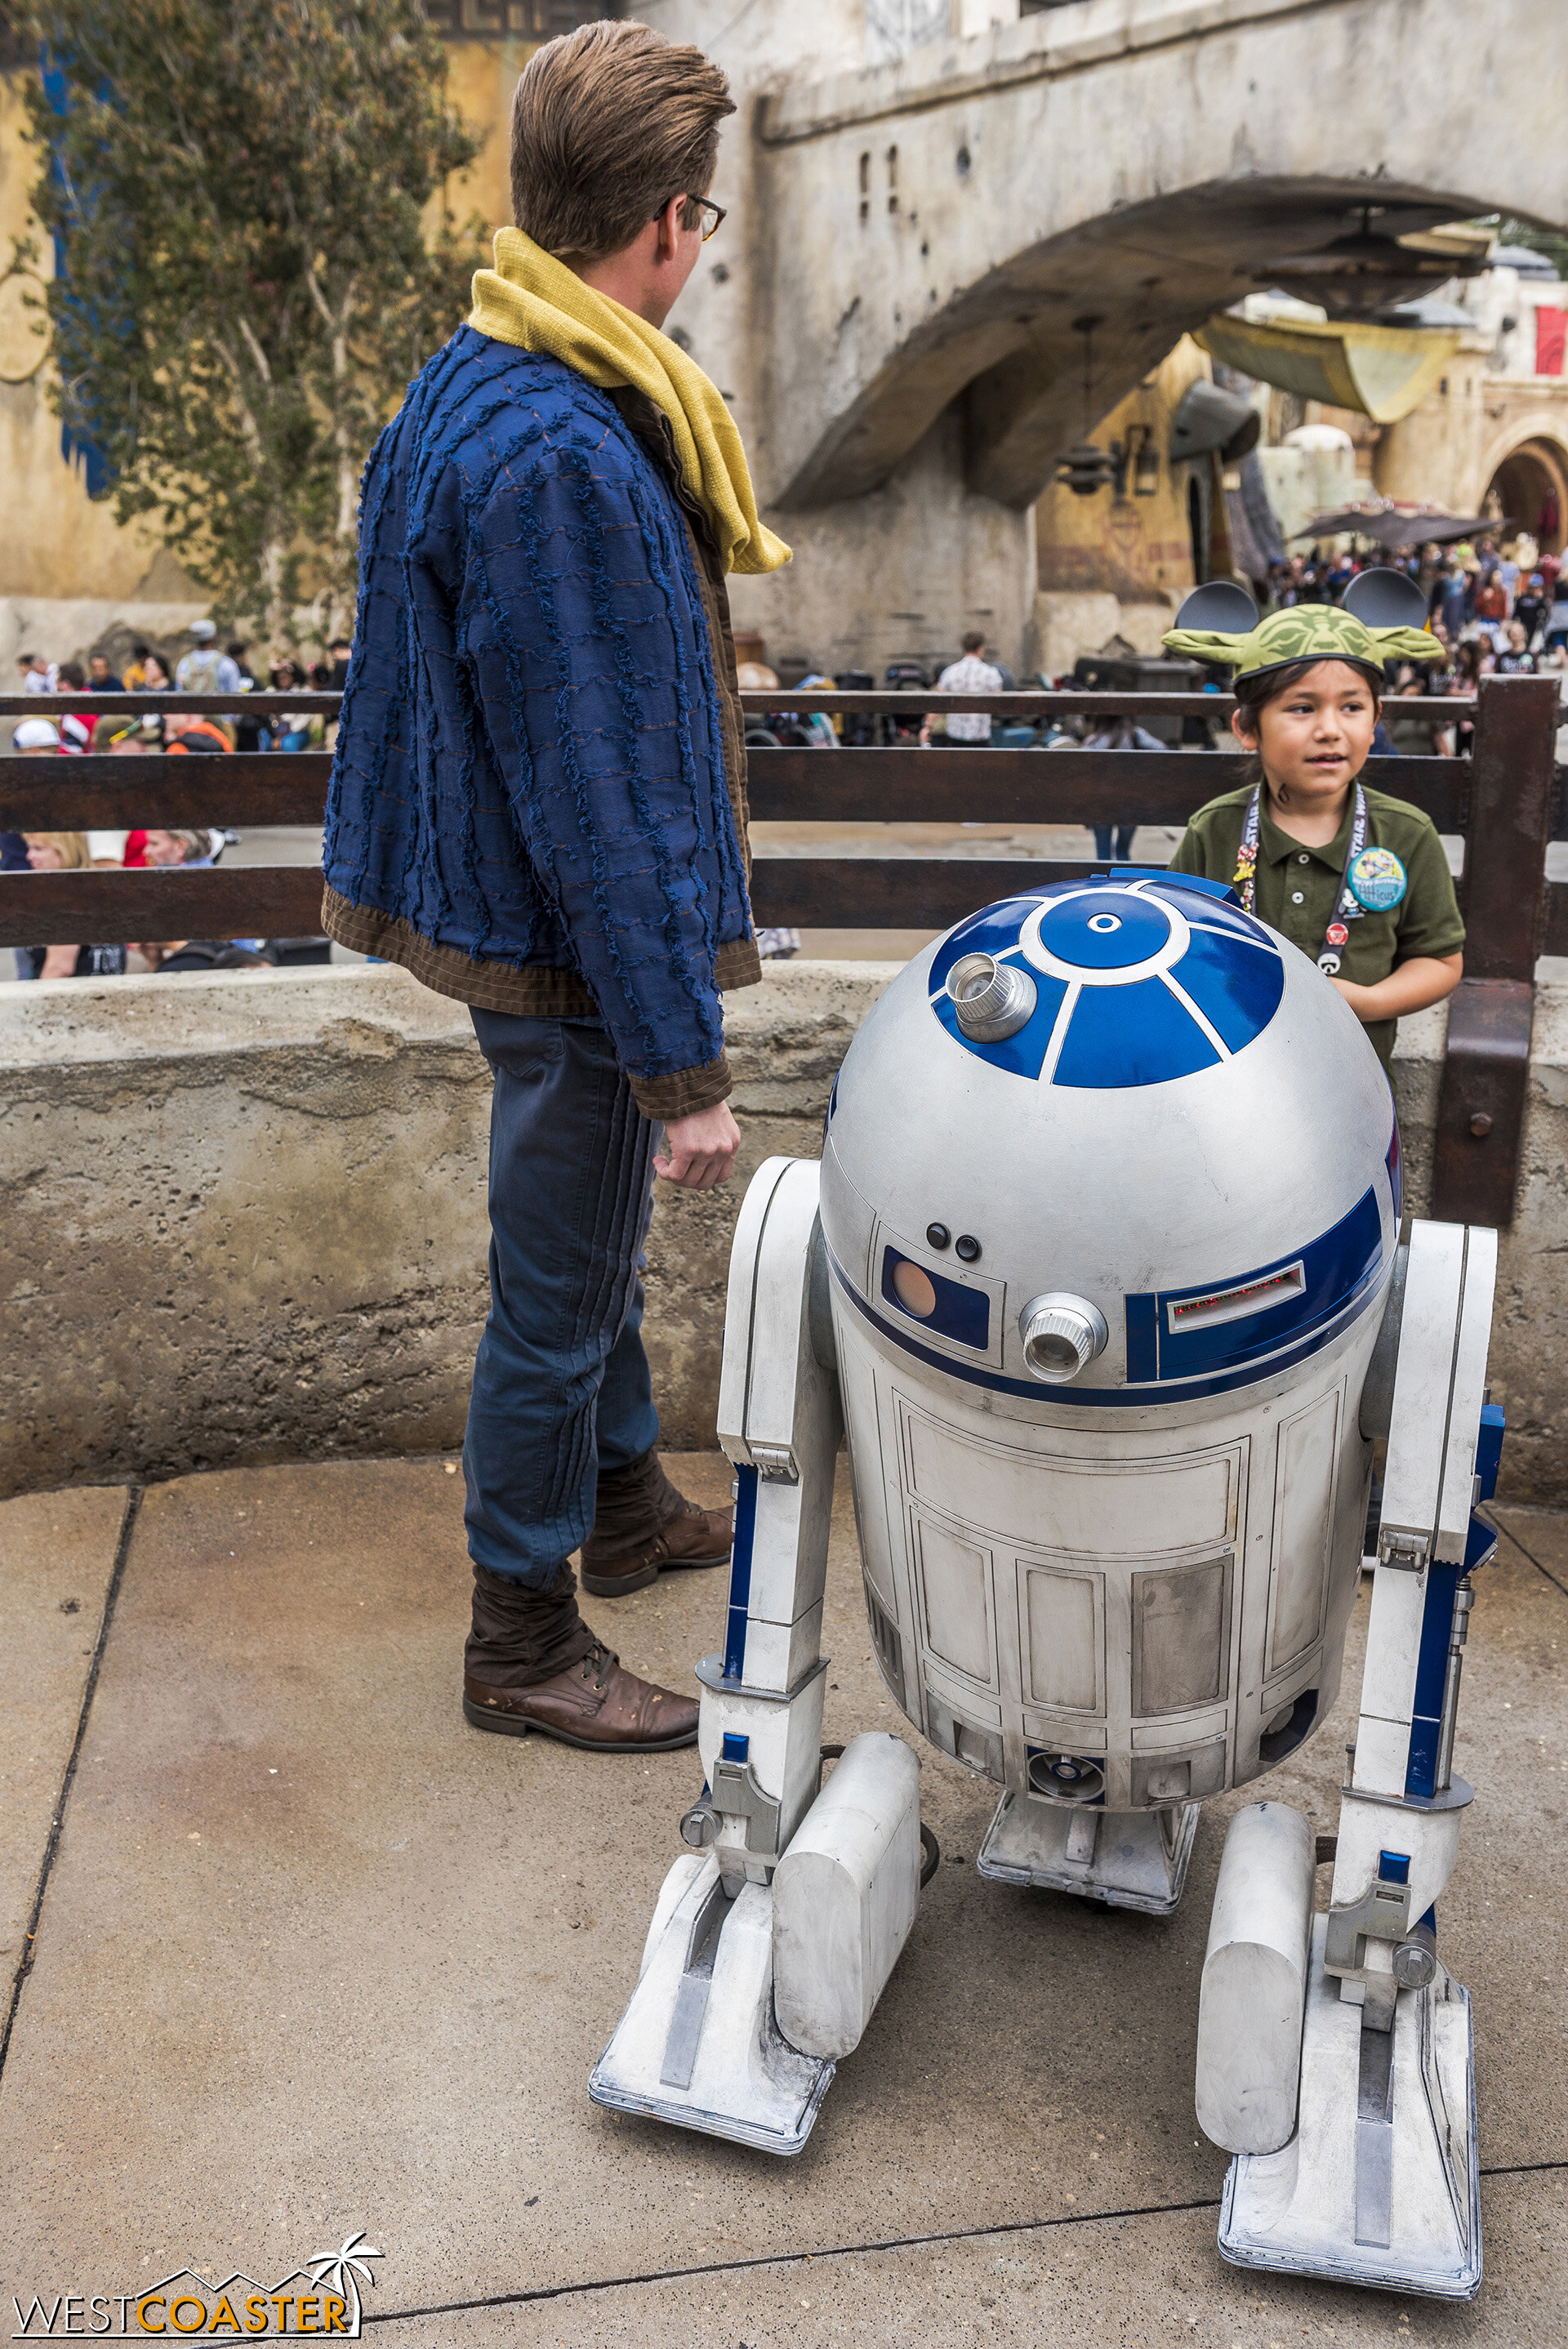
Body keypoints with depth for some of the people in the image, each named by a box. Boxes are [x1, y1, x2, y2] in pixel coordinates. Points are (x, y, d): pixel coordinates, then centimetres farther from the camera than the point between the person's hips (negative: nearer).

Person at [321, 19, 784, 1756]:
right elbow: (601, 798, -27)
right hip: (575, 950, -10)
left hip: (504, 892, 10)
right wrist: (684, 1065, -23)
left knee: (593, 1242, 24)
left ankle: (627, 1506, 47)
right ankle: (521, 1645, 26)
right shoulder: (557, 460, -26)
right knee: (558, 1296, 5)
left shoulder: (475, 379, 6)